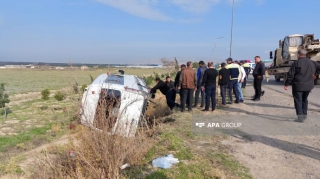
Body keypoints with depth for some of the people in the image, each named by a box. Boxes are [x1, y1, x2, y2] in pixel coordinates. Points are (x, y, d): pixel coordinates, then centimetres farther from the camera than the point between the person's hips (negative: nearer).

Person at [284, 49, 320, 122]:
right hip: (308, 85, 5)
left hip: (298, 85, -5)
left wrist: (287, 84, -7)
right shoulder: (312, 63, 6)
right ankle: (304, 115, 28)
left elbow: (290, 75, -13)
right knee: (304, 100, 21)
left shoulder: (296, 63, -10)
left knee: (298, 100, 0)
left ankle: (300, 117, -6)